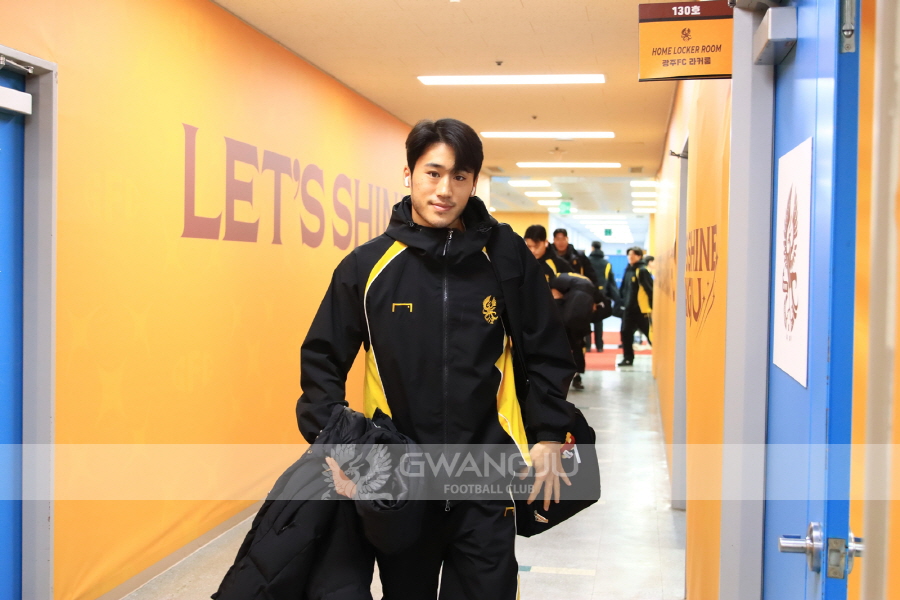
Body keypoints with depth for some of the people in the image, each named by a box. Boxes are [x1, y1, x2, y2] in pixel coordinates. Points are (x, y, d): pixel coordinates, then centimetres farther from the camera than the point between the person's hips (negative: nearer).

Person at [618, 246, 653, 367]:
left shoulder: (642, 271, -13)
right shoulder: (629, 270, 11)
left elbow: (650, 289, -16)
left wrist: (653, 307, -18)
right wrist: (623, 301, 14)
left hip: (642, 309, -8)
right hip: (629, 308, 8)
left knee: (651, 334, -3)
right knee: (626, 332, 6)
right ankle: (628, 358, 16)